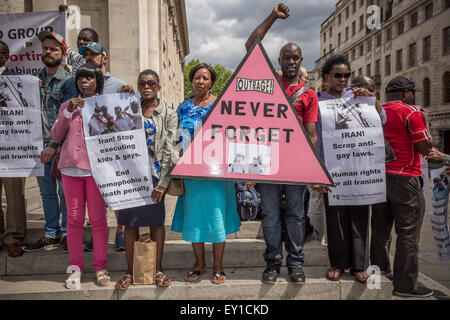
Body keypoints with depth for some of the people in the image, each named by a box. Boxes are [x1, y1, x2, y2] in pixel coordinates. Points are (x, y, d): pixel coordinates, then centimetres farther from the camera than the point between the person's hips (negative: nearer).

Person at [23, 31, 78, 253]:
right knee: (47, 192, 12)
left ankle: (68, 234, 13)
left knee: (66, 191, 1)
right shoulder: (35, 78, 14)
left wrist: (54, 145, -17)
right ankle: (51, 234, 22)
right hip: (40, 143, 6)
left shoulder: (68, 81, -4)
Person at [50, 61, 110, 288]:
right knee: (74, 218, 6)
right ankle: (76, 267, 18)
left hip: (96, 166, -3)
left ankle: (100, 267, 11)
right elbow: (56, 137, 8)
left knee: (98, 218, 1)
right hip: (71, 167, 3)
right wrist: (68, 112, -2)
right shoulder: (68, 105, 16)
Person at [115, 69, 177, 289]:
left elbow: (169, 151, -3)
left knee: (156, 222, 6)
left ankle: (158, 269, 20)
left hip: (155, 175, -2)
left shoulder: (169, 114, 3)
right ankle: (130, 271, 19)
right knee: (130, 223, 6)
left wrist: (163, 182, -9)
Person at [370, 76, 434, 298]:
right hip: (404, 179, -7)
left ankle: (379, 269, 32)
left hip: (378, 176, 7)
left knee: (380, 228, 17)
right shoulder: (411, 113, -10)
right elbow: (425, 148, -9)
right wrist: (425, 121, 2)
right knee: (408, 232, 0)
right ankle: (405, 284, 5)